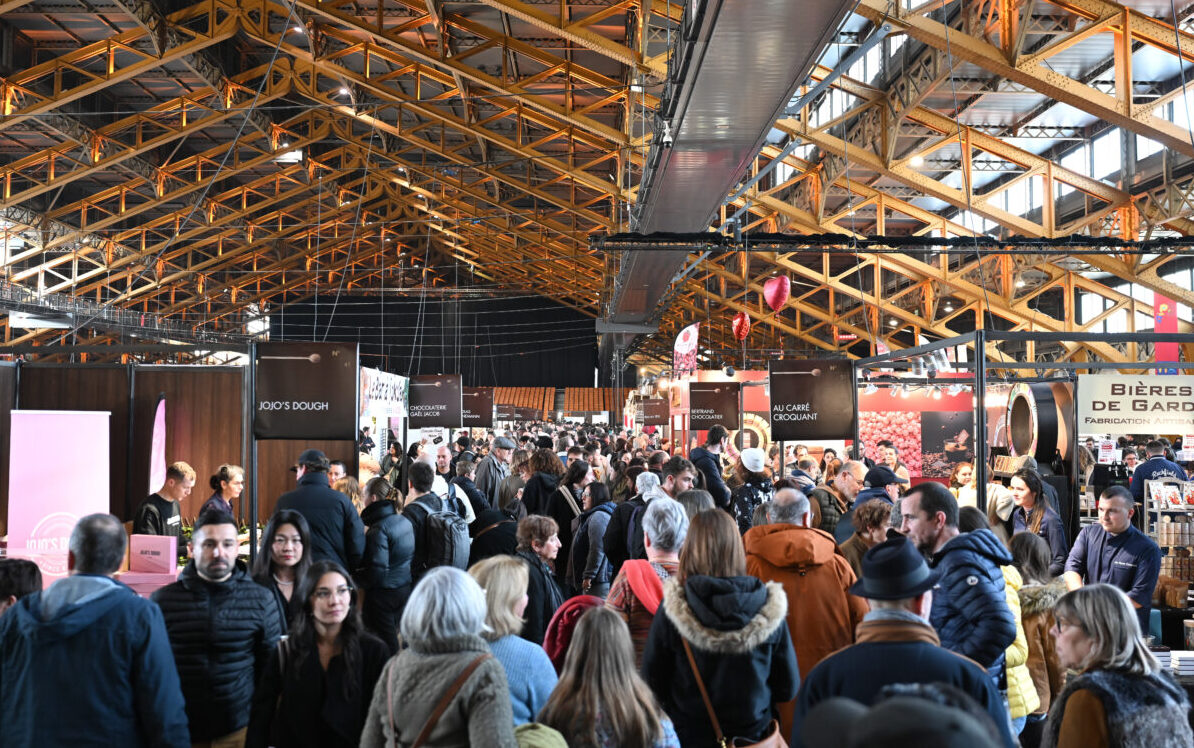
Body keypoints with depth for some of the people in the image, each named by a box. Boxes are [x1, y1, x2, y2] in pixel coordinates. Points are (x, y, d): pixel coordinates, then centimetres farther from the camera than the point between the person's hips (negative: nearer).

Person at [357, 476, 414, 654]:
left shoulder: (378, 529, -20)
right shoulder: (405, 521, 5)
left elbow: (377, 571, -23)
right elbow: (411, 556, 13)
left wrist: (357, 578, -8)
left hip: (383, 594, -8)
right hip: (405, 589, 8)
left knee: (385, 645, 2)